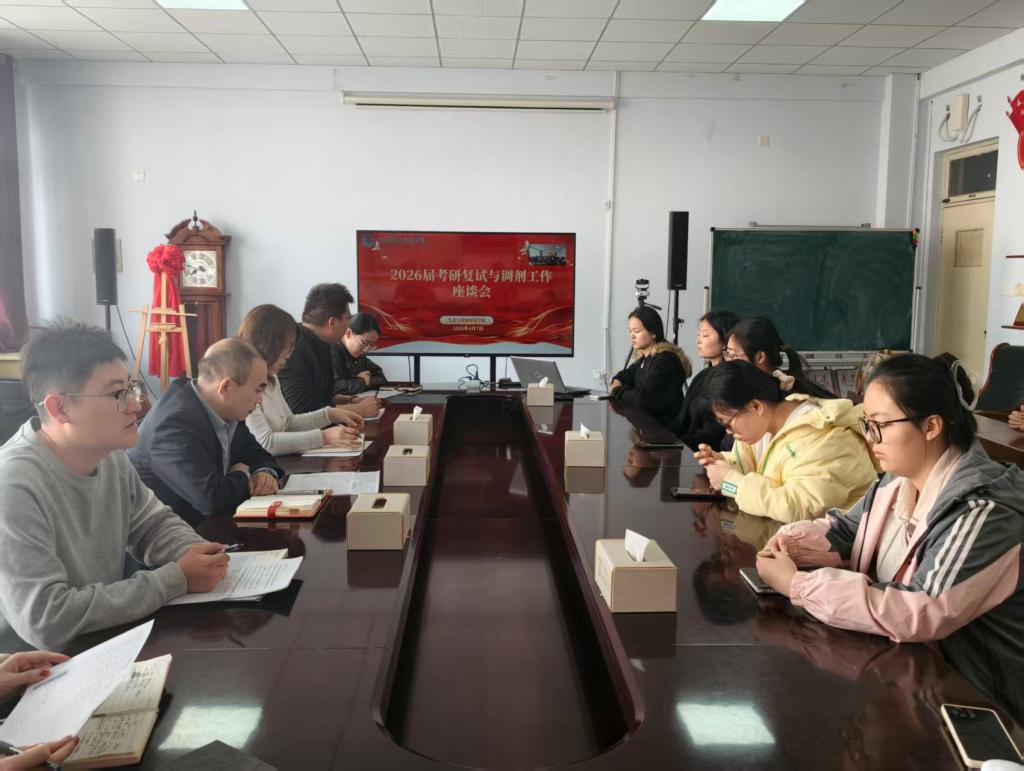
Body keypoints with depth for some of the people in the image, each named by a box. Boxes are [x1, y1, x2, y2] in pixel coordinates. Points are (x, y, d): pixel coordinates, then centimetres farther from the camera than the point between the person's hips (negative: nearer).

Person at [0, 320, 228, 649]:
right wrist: (177, 579, -26)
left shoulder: (110, 455, -4)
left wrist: (192, 552, -13)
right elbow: (45, 621, -30)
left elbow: (154, 523, 10)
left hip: (111, 640, 7)